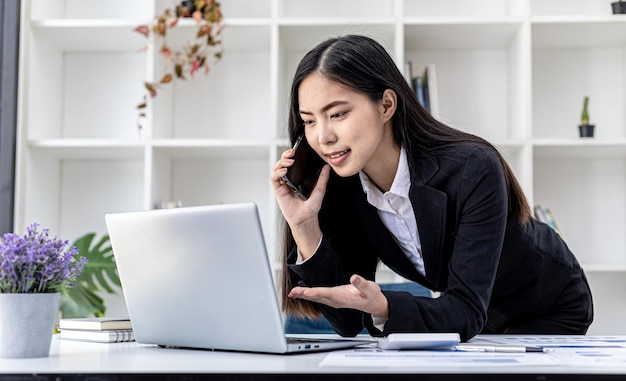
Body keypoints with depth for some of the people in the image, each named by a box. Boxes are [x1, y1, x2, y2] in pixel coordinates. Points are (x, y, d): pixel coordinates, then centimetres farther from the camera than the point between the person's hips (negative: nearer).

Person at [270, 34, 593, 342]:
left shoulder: (472, 170, -33)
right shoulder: (343, 186, -17)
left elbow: (468, 311, -34)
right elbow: (348, 323, -18)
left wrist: (381, 307, -53)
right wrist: (304, 226, -30)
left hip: (552, 314, -5)